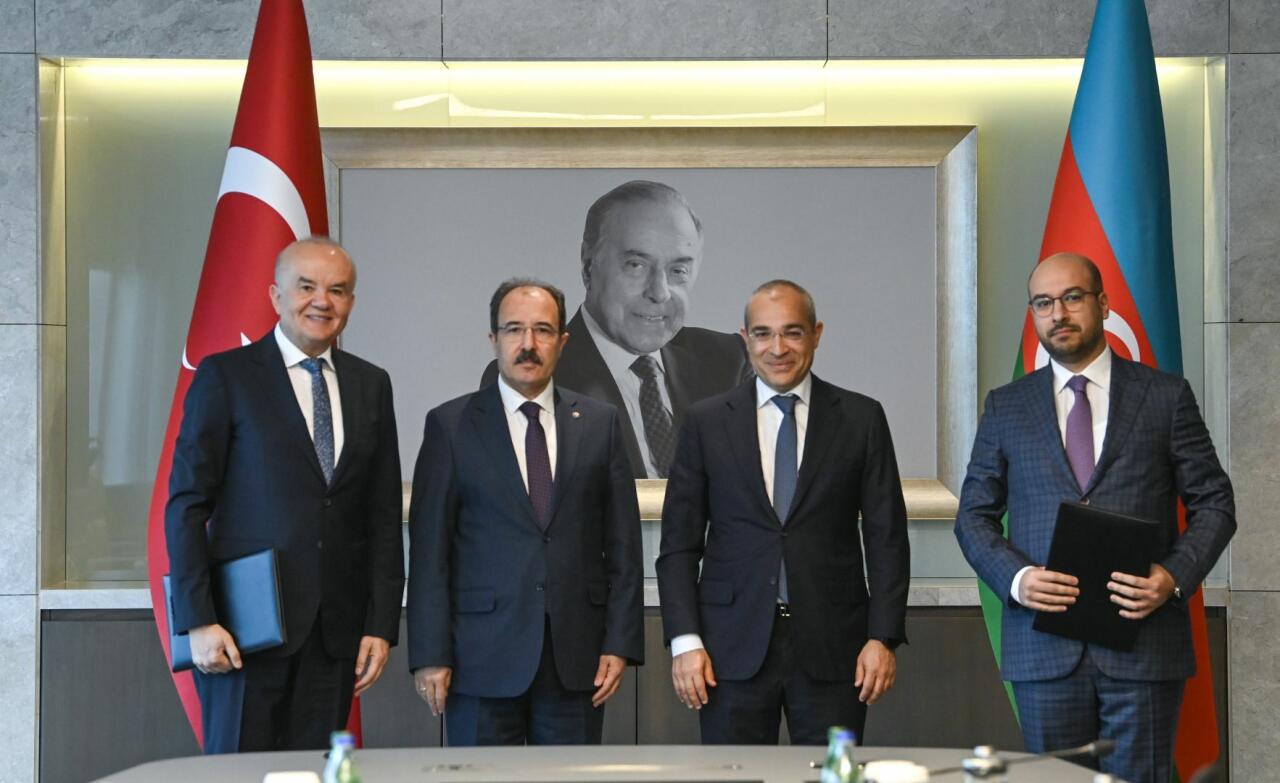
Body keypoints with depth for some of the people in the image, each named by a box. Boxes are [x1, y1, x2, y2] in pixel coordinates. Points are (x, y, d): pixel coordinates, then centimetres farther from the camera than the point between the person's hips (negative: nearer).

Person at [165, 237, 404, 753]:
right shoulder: (225, 377, -1)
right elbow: (186, 504, -4)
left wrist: (382, 624, 4)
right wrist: (198, 621, -11)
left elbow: (384, 515, 11)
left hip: (336, 630, 4)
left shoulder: (371, 385, 12)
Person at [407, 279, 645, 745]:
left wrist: (620, 643, 0)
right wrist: (430, 655, -6)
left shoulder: (599, 423, 8)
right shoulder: (450, 426, 2)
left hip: (577, 655, 2)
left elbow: (622, 544, 7)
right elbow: (429, 549, -1)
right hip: (483, 655, -2)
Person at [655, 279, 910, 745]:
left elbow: (886, 538, 4)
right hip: (734, 650, 0)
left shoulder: (862, 419, 5)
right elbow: (679, 544, 5)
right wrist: (685, 640, -5)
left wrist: (883, 638, -4)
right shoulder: (706, 423, 6)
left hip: (832, 649, 0)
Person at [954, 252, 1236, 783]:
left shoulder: (1166, 396, 6)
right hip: (1044, 649, 2)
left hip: (1143, 642, -1)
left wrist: (1176, 577, -11)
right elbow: (974, 515, 10)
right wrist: (1016, 578, -10)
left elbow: (1214, 503, 6)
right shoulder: (1006, 407, 10)